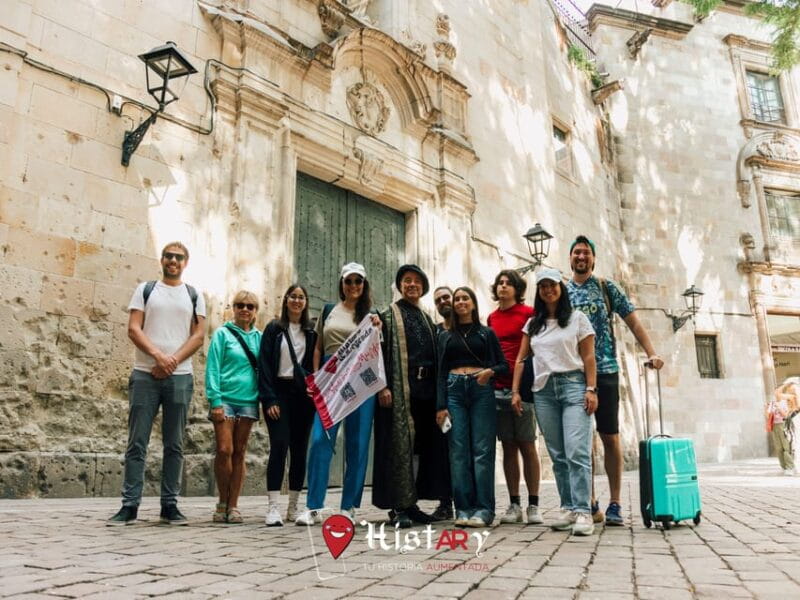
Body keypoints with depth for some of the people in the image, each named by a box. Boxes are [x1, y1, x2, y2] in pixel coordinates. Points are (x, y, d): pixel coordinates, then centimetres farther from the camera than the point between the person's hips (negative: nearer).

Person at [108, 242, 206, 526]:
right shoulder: (145, 289, 9)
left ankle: (169, 505, 10)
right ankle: (130, 505, 5)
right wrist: (158, 355, -16)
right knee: (137, 443, -1)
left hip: (179, 377, 1)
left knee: (174, 444, 4)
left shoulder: (194, 296, 12)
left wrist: (173, 360, -11)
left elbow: (198, 336, 4)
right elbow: (133, 329, -1)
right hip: (145, 374, -1)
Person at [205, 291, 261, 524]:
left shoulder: (259, 337, 11)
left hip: (248, 400, 3)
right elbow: (213, 368, -3)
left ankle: (233, 505, 12)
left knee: (239, 453, 6)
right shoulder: (222, 334, 2)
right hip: (226, 399, -3)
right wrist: (215, 400, -12)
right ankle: (223, 502, 10)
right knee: (224, 450, -8)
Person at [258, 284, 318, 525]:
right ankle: (273, 508, -12)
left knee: (299, 449, 4)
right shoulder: (274, 329, 6)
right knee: (279, 446, -13)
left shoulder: (312, 332, 12)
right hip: (279, 393, -3)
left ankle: (293, 507, 12)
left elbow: (316, 364, 11)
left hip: (303, 395, 3)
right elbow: (264, 365, -1)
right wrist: (269, 399, -10)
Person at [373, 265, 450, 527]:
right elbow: (380, 351, -6)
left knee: (419, 445, 7)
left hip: (426, 387, 6)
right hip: (400, 386, -6)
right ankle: (398, 507, -2)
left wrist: (436, 388, 11)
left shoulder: (427, 320, 21)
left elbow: (435, 355, 19)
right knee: (401, 443, -7)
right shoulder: (388, 315, 4)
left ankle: (412, 503, 15)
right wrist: (383, 385, -17)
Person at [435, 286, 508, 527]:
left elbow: (504, 365, 11)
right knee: (458, 451, -3)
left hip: (481, 390, -1)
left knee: (482, 450, -6)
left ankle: (484, 509, -3)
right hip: (454, 390, 1)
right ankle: (463, 509, 2)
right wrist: (441, 406, 1)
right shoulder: (445, 336, 16)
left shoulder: (487, 333, 14)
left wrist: (491, 371, -12)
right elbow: (440, 372, 10)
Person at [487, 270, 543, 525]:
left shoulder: (529, 314, 1)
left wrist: (524, 387, -9)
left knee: (527, 445, -1)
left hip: (522, 386, -4)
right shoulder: (492, 318, 14)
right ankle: (514, 505, 12)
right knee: (508, 447, 7)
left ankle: (533, 506, 6)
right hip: (498, 387, 4)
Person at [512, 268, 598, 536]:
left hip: (573, 385, -4)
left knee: (577, 452, -14)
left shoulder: (577, 318, 7)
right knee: (557, 455, 5)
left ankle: (583, 512, -14)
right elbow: (521, 358, 14)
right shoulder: (532, 324, 17)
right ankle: (568, 509, 11)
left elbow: (588, 357, 2)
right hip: (543, 390, 4)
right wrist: (515, 391, 5)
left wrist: (591, 389, -8)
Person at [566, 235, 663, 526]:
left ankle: (615, 504, 8)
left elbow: (632, 321, 4)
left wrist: (651, 352, -7)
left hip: (604, 371, -1)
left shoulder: (606, 288, 7)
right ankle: (590, 503, 13)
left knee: (610, 438, 0)